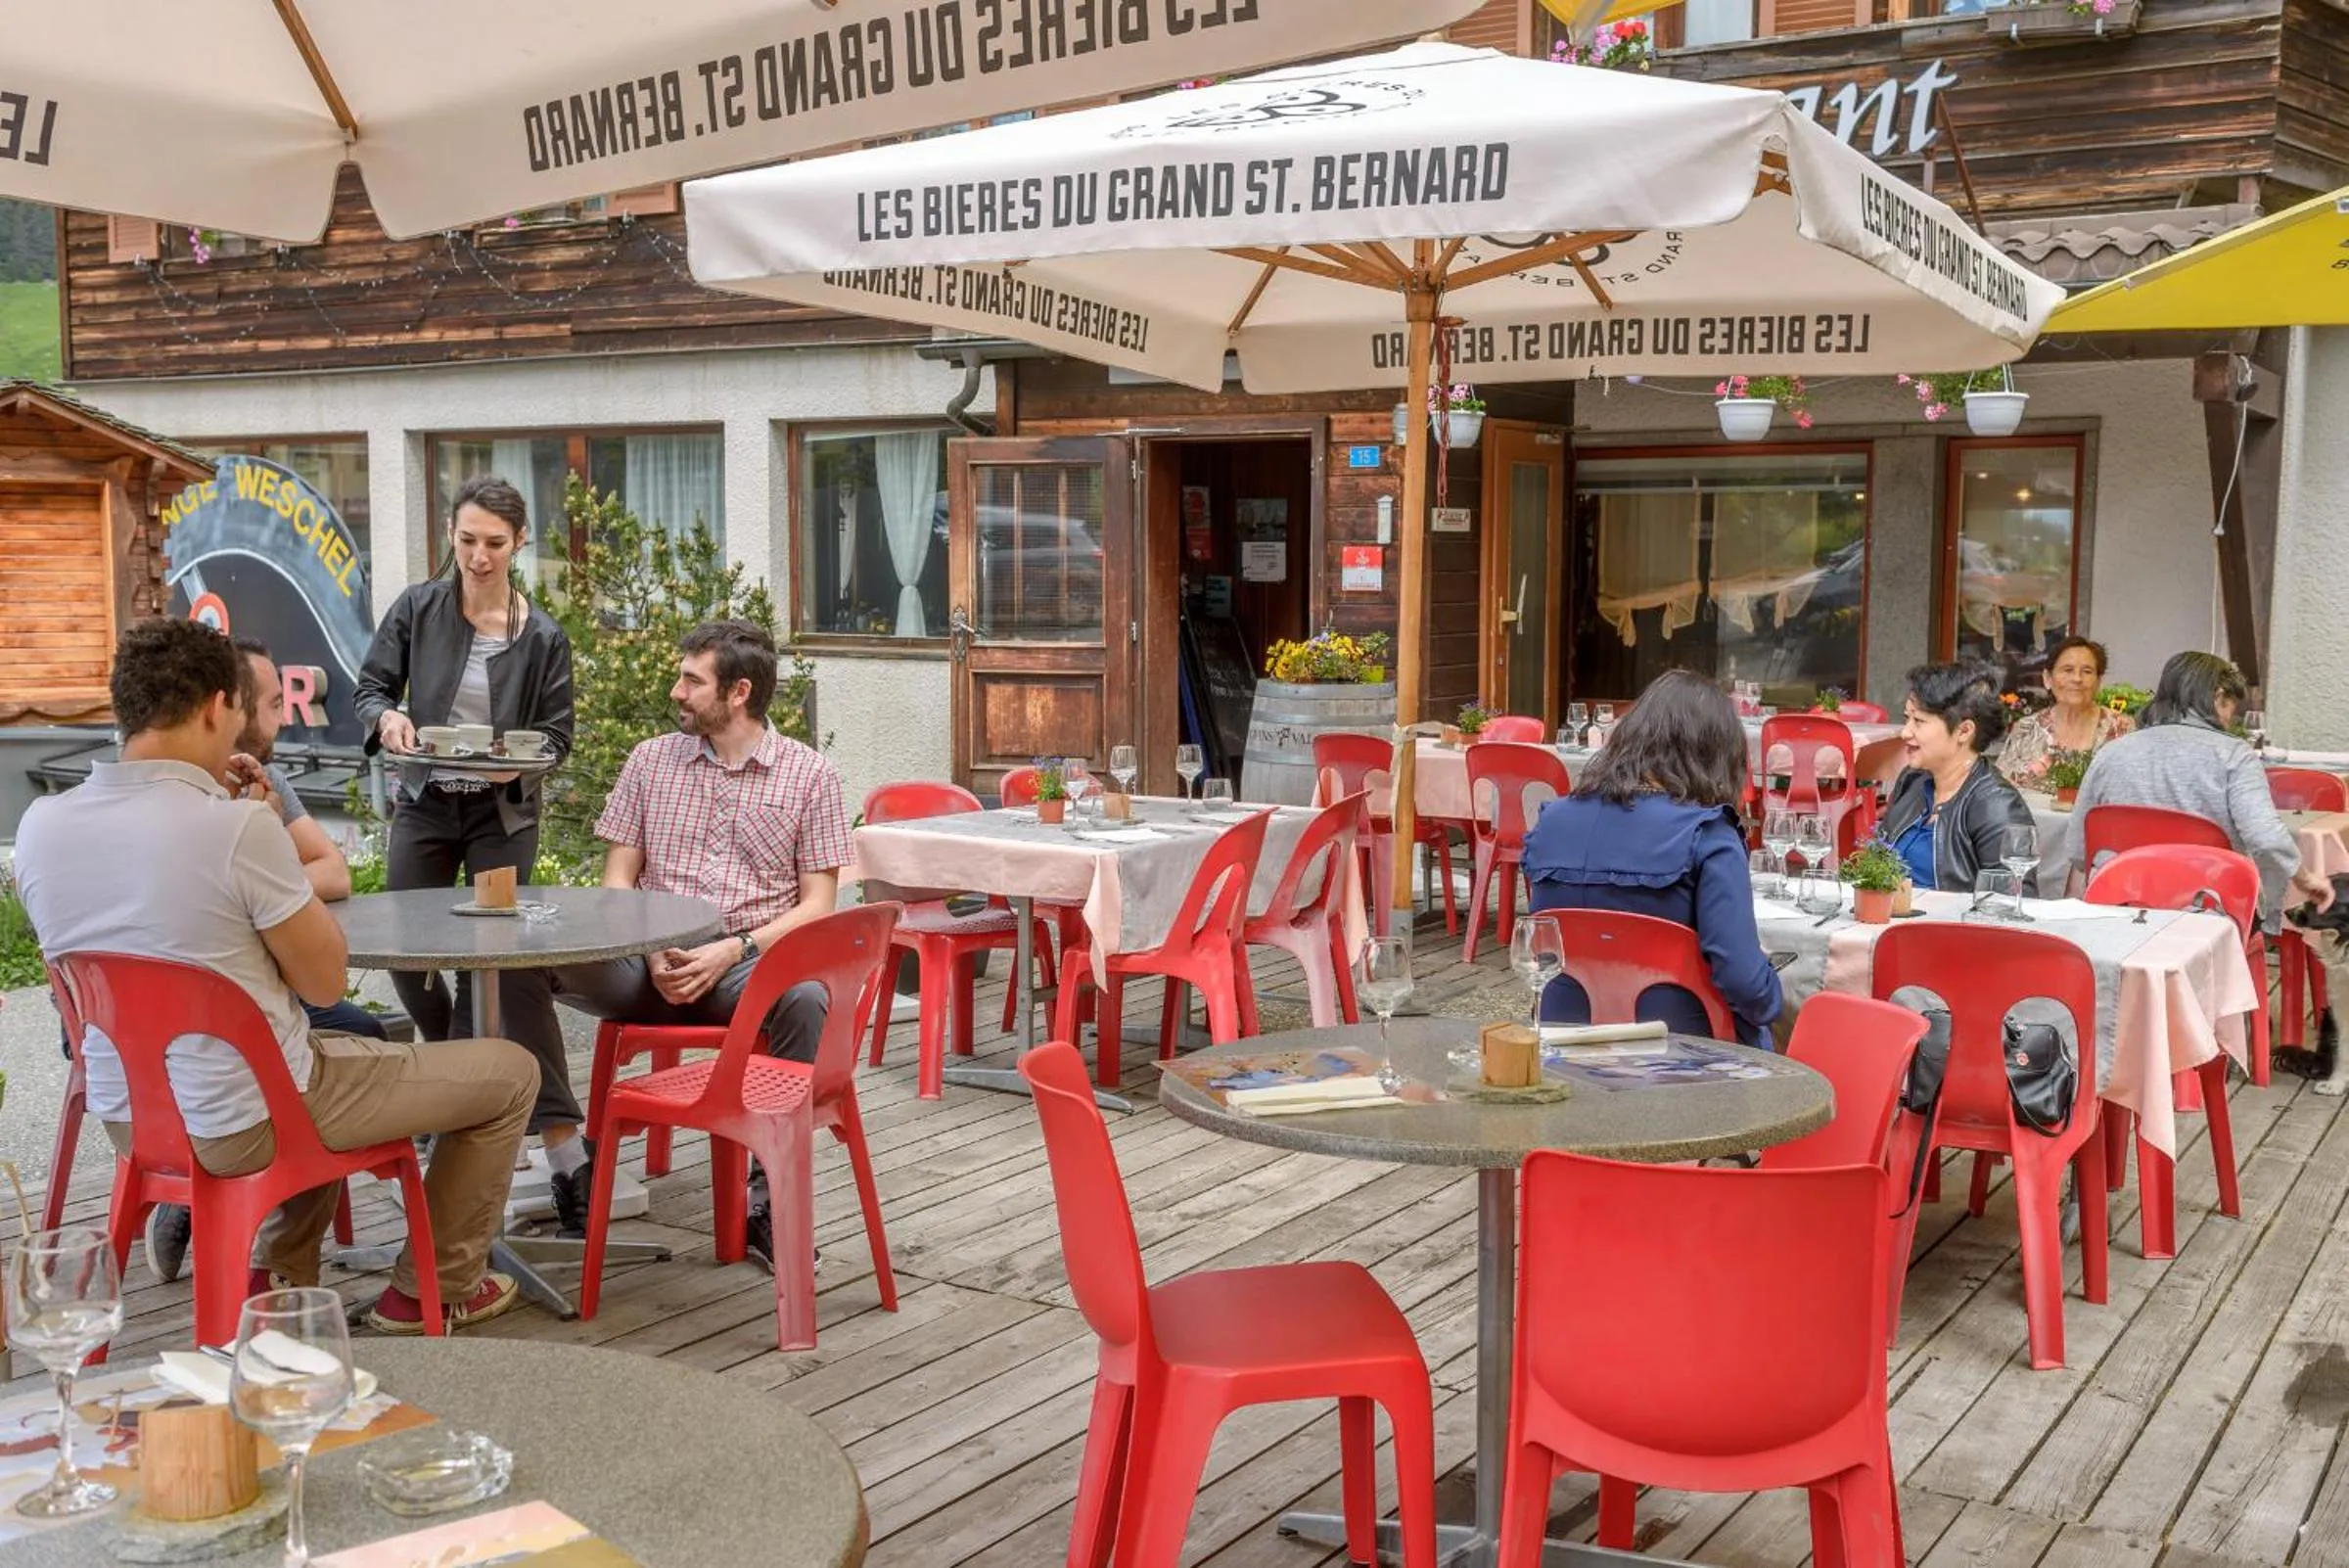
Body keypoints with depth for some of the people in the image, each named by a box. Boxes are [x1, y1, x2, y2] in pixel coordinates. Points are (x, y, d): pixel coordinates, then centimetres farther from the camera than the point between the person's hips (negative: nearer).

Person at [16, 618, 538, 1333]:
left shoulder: (39, 825, -5)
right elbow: (325, 983, -12)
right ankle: (432, 1288, 22)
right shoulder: (239, 826, -25)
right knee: (509, 1071, 10)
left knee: (341, 1048, 37)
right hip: (246, 1125, -8)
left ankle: (281, 1273, 33)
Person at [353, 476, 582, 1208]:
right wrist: (387, 718, -21)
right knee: (406, 954, 7)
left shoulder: (542, 636, -6)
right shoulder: (416, 609, -4)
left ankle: (562, 1139, -9)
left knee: (512, 964, -9)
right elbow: (372, 687, 2)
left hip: (503, 813, -2)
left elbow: (557, 732, -1)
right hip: (425, 805, 2)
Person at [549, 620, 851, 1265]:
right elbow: (617, 878, 12)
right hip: (650, 960, 2)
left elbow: (817, 903, 2)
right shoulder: (650, 760, 15)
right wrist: (653, 952, -9)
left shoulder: (809, 773, 6)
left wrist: (732, 950, -14)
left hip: (747, 962, -2)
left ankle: (767, 1195, -23)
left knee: (804, 1000, -37)